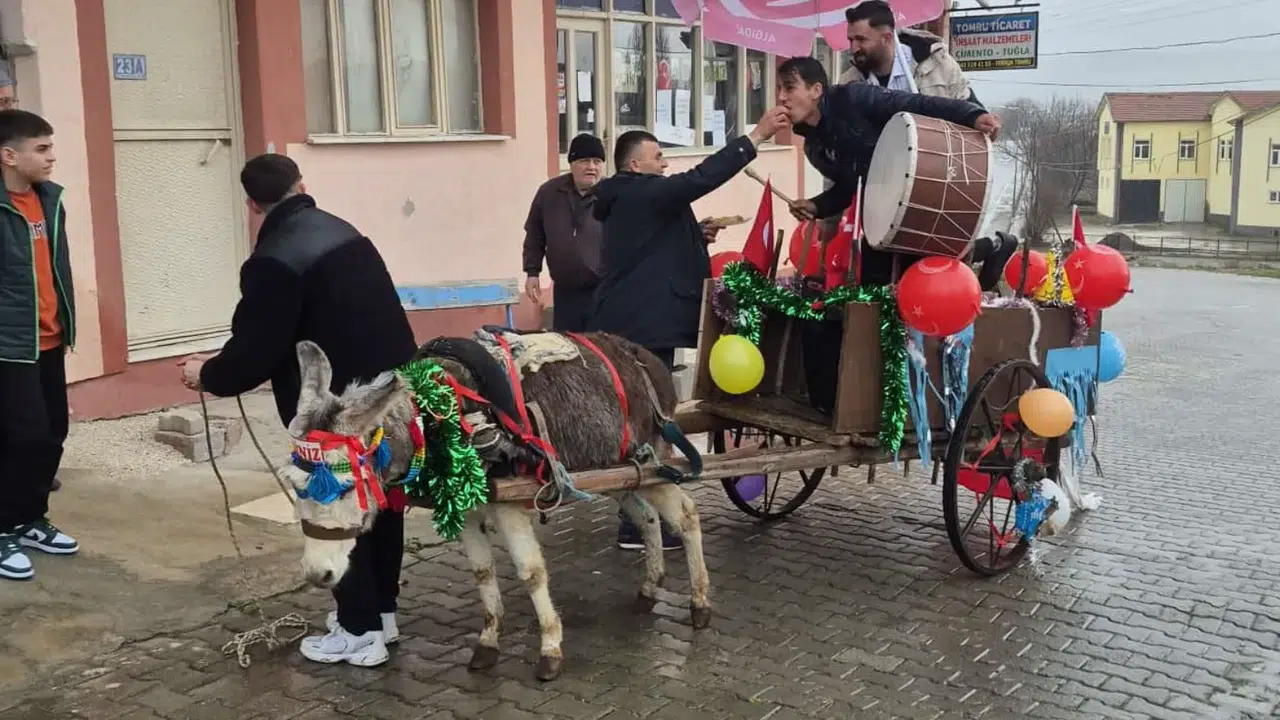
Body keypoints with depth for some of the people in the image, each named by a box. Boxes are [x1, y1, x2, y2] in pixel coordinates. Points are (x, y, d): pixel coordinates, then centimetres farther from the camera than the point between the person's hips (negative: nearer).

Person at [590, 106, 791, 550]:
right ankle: (638, 526, -5)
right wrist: (756, 136, -22)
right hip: (643, 328, -11)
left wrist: (695, 236, 13)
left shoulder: (626, 200, 19)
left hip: (629, 326, 11)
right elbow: (701, 178, -23)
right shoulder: (641, 193, -12)